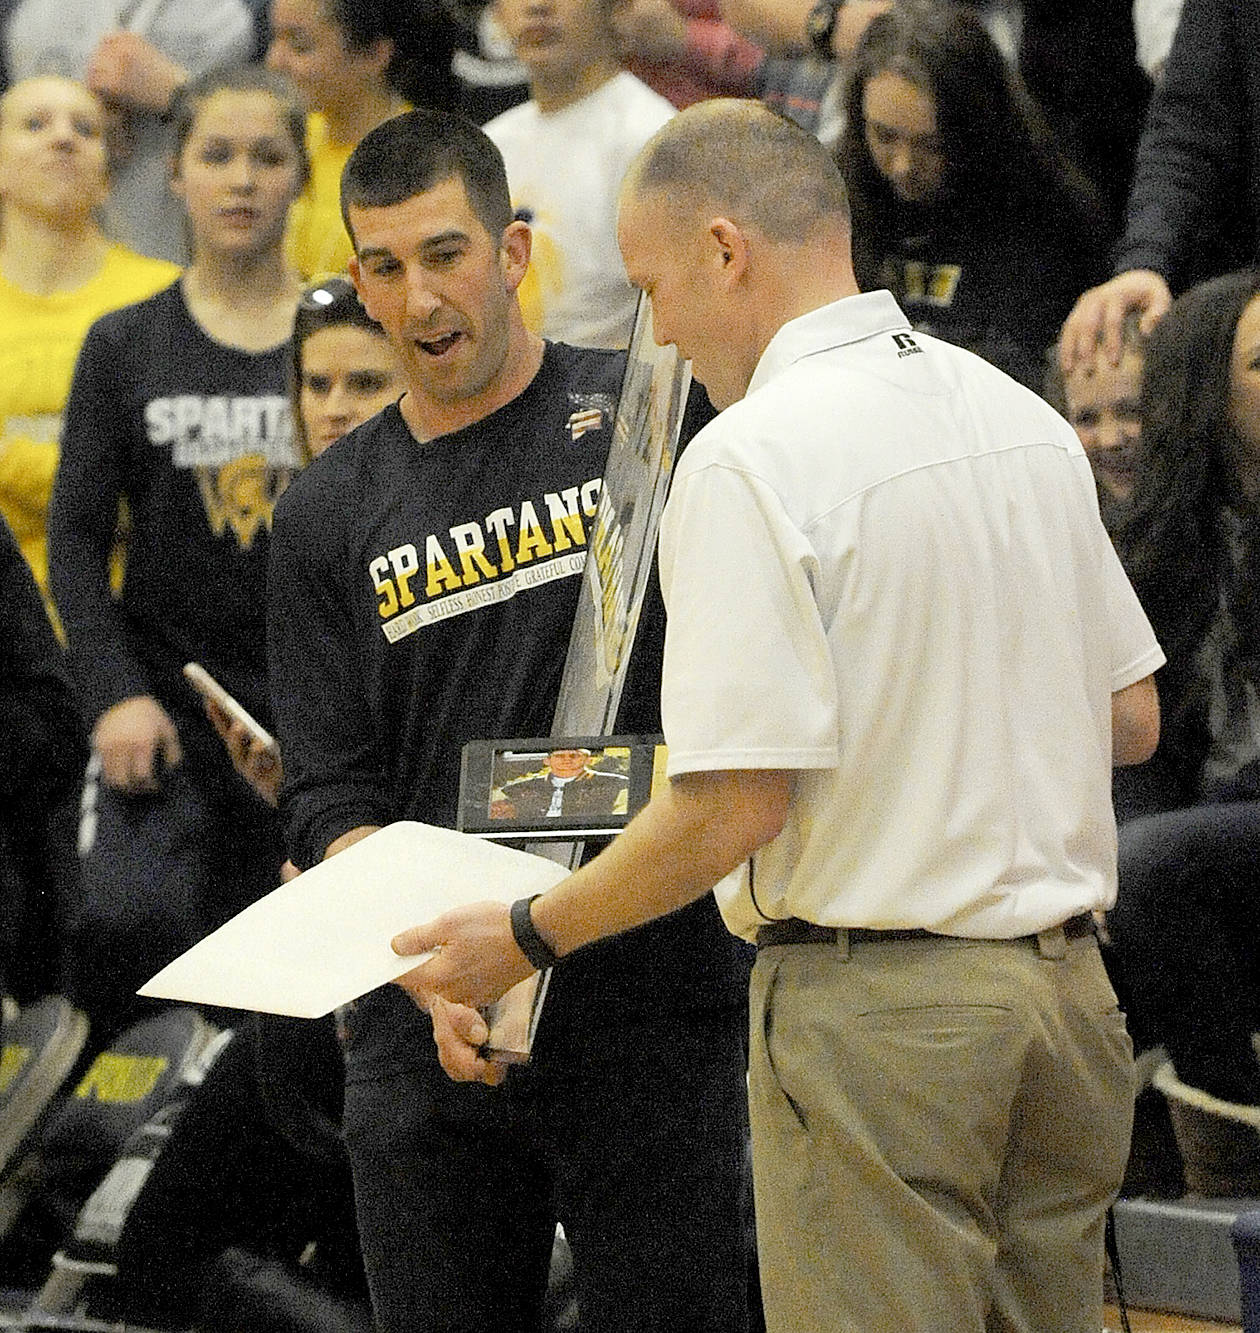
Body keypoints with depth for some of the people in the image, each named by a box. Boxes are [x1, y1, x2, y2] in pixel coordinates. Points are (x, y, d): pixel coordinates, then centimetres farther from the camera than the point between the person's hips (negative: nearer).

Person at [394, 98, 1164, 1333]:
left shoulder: (750, 457, -14)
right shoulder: (1024, 417, 10)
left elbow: (736, 806, -18)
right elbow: (1131, 719, 15)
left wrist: (529, 936, -6)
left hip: (873, 998, -7)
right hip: (1064, 985, 7)